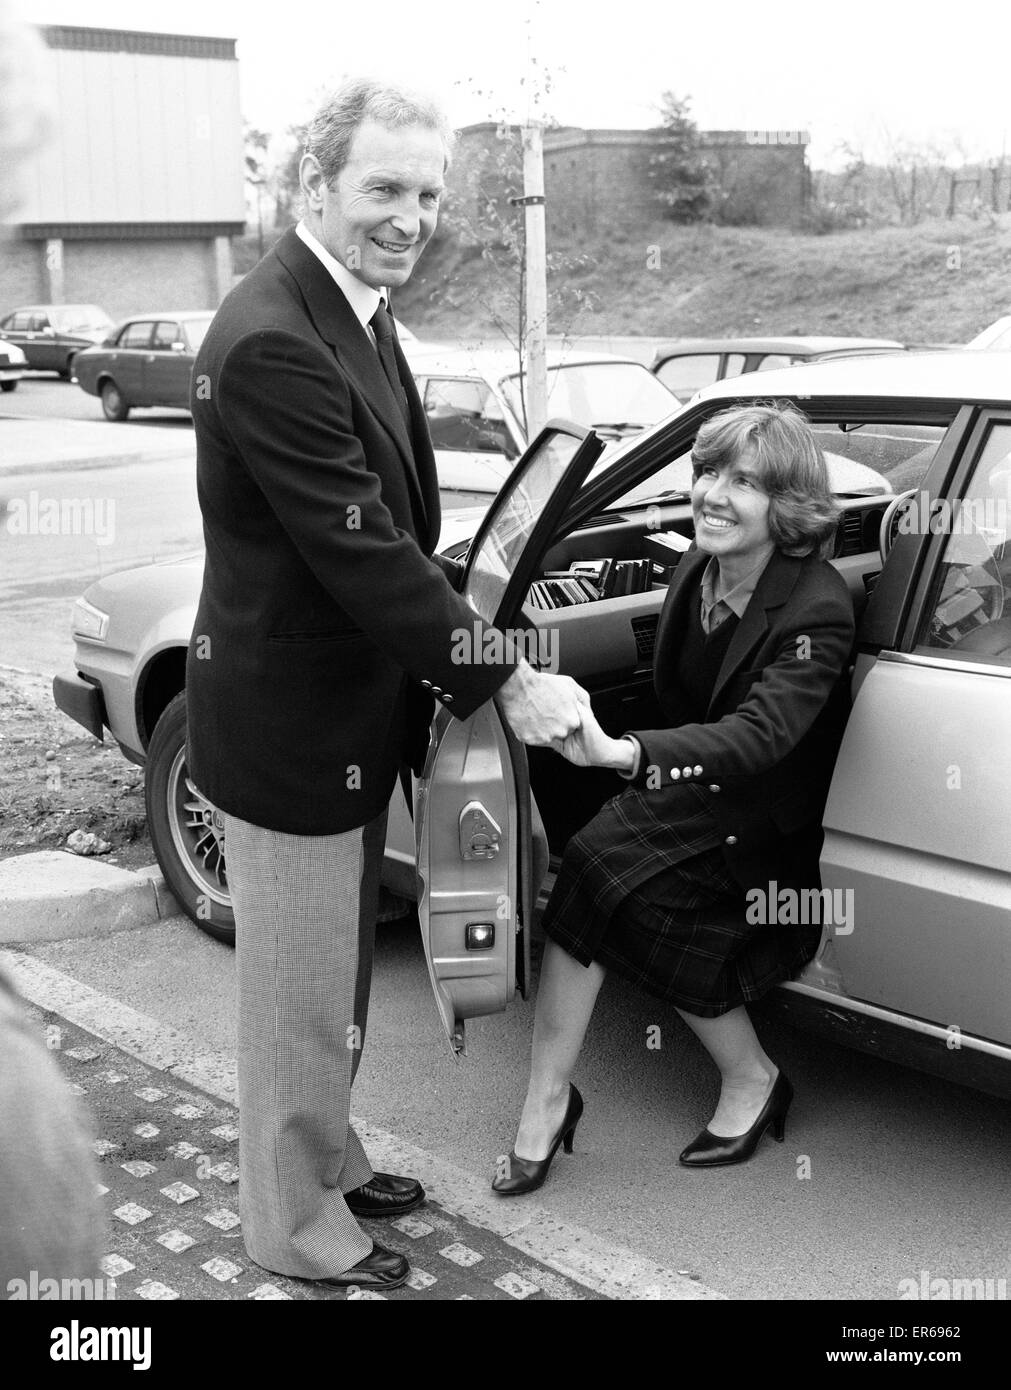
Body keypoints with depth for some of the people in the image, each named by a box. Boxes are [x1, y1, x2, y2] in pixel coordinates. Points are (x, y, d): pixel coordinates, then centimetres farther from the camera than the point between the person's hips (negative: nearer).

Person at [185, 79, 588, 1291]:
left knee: (334, 976, 25)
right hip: (290, 724, -10)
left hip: (347, 710, 10)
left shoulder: (353, 309, 7)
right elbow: (361, 550, -27)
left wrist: (462, 629, 3)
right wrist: (504, 681, -21)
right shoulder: (271, 341, -25)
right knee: (301, 991, 8)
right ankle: (297, 1226, 29)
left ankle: (327, 1161, 45)